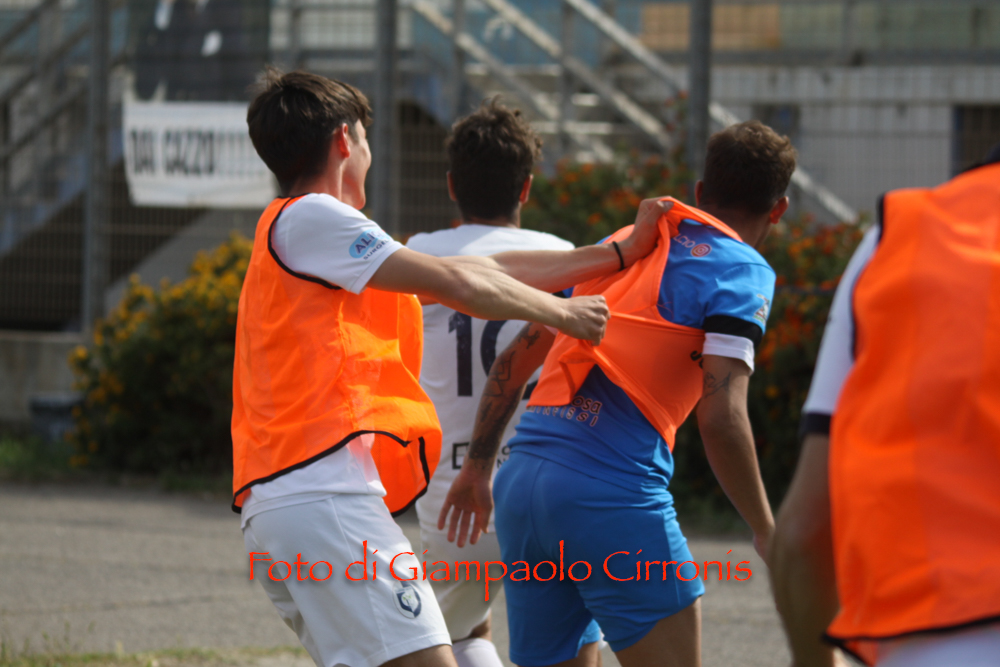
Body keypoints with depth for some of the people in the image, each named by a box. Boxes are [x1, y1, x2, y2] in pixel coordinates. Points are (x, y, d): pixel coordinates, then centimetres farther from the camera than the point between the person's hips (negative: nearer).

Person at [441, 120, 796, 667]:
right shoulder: (739, 271, 0)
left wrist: (477, 467, 33)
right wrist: (766, 533, -2)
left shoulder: (619, 246, 21)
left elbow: (513, 360, 24)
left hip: (519, 483, 7)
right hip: (614, 494, -7)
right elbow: (720, 418, -12)